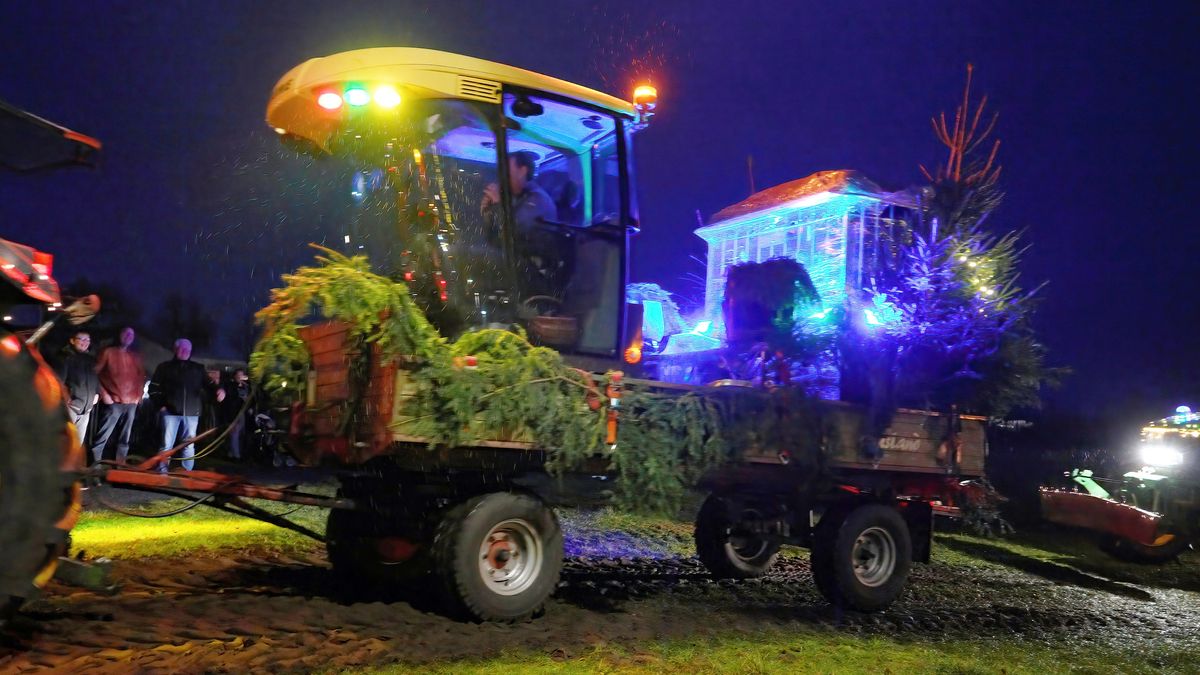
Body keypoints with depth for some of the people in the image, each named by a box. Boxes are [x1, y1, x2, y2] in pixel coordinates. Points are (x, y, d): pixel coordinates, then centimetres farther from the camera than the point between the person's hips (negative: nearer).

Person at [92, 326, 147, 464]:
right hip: (113, 402, -5)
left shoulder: (136, 357, 17)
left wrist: (139, 394, 10)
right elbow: (95, 373, -1)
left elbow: (142, 376, 24)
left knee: (124, 439, 6)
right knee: (102, 437, -9)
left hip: (131, 403, 5)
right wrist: (104, 394, -7)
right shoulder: (108, 352, 2)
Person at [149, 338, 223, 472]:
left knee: (189, 445, 6)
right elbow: (154, 387, 8)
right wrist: (160, 405, -3)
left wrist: (218, 390, -16)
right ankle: (162, 471, 5)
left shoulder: (198, 369, 15)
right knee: (167, 444, -1)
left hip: (192, 413, 2)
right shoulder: (165, 367, 10)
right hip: (171, 412, -2)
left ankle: (187, 472, 12)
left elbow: (208, 384, 6)